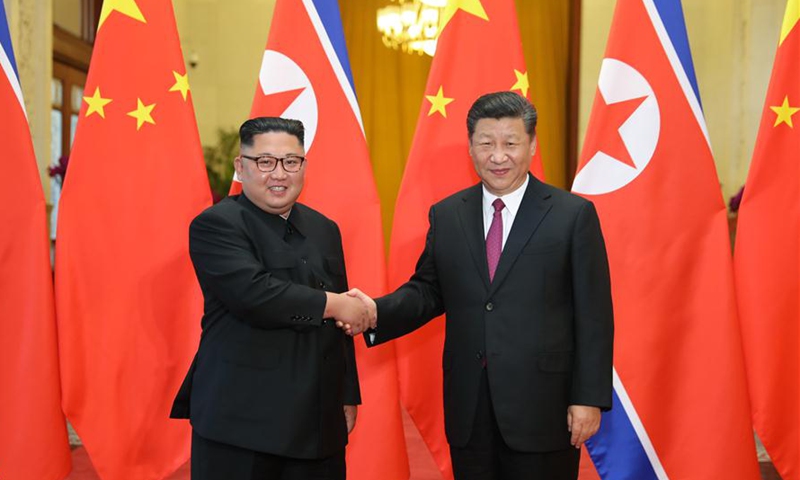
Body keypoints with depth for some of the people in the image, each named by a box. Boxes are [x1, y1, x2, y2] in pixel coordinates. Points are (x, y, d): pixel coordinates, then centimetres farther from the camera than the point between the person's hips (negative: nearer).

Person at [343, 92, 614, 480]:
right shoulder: (446, 215, 7)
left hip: (542, 404, -3)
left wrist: (589, 398, -9)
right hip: (468, 406, 3)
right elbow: (427, 291, 11)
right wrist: (377, 312, -8)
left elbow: (593, 315, -5)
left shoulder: (573, 214, -4)